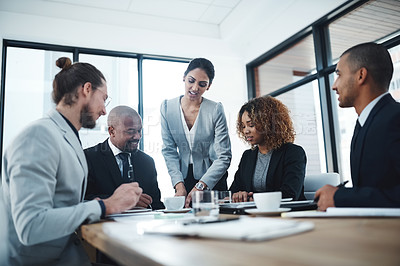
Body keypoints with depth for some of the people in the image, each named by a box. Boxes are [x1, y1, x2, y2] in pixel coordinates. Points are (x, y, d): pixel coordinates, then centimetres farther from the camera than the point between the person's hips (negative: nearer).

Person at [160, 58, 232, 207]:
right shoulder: (167, 107, -6)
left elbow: (224, 157, -17)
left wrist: (199, 187, -26)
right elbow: (169, 150, -6)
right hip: (183, 177, 2)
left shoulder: (216, 110, -15)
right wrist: (179, 185, -17)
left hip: (212, 179, -2)